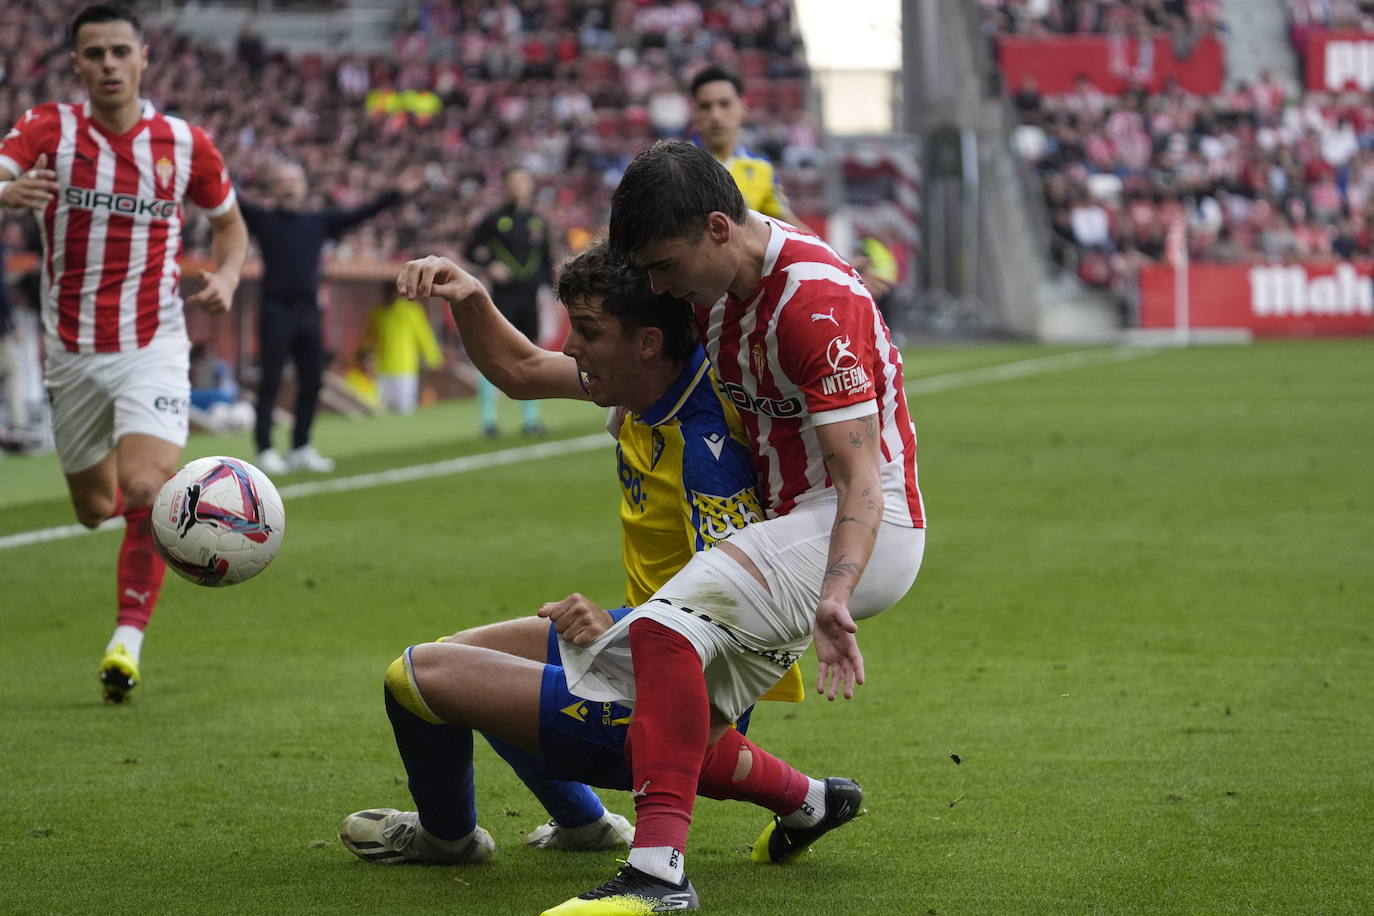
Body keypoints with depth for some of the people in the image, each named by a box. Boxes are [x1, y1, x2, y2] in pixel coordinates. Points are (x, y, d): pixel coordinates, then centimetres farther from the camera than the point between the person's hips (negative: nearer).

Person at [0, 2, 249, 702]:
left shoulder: (185, 145, -1)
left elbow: (228, 222, 15)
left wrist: (226, 276, -5)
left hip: (153, 348, -1)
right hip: (73, 351, 1)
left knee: (145, 490, -23)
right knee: (95, 509, 14)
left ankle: (128, 641, -17)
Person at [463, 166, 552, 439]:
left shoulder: (538, 222, 9)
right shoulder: (494, 219, -2)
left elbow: (546, 260, 17)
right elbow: (470, 250, 2)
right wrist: (489, 266, -15)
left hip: (530, 297, 4)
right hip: (503, 296, -4)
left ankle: (531, 418, 14)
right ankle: (488, 419, -1)